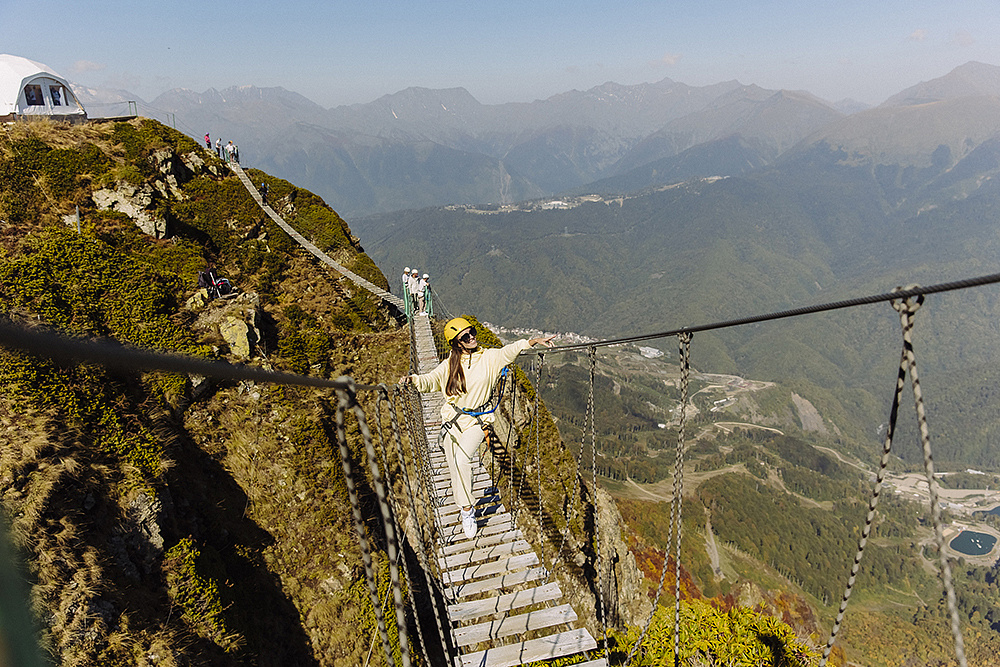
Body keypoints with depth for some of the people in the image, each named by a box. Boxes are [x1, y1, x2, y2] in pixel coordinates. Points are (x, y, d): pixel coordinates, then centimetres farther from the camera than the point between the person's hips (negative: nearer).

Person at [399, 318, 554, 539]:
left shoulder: (489, 357, -3)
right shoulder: (450, 364, 0)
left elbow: (510, 350, -14)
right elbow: (430, 380, -3)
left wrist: (534, 341, -27)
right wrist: (412, 380, -22)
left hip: (476, 421, -2)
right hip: (452, 420, 2)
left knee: (462, 459, -26)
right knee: (455, 470, 6)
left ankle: (467, 509, -9)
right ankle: (467, 512, 29)